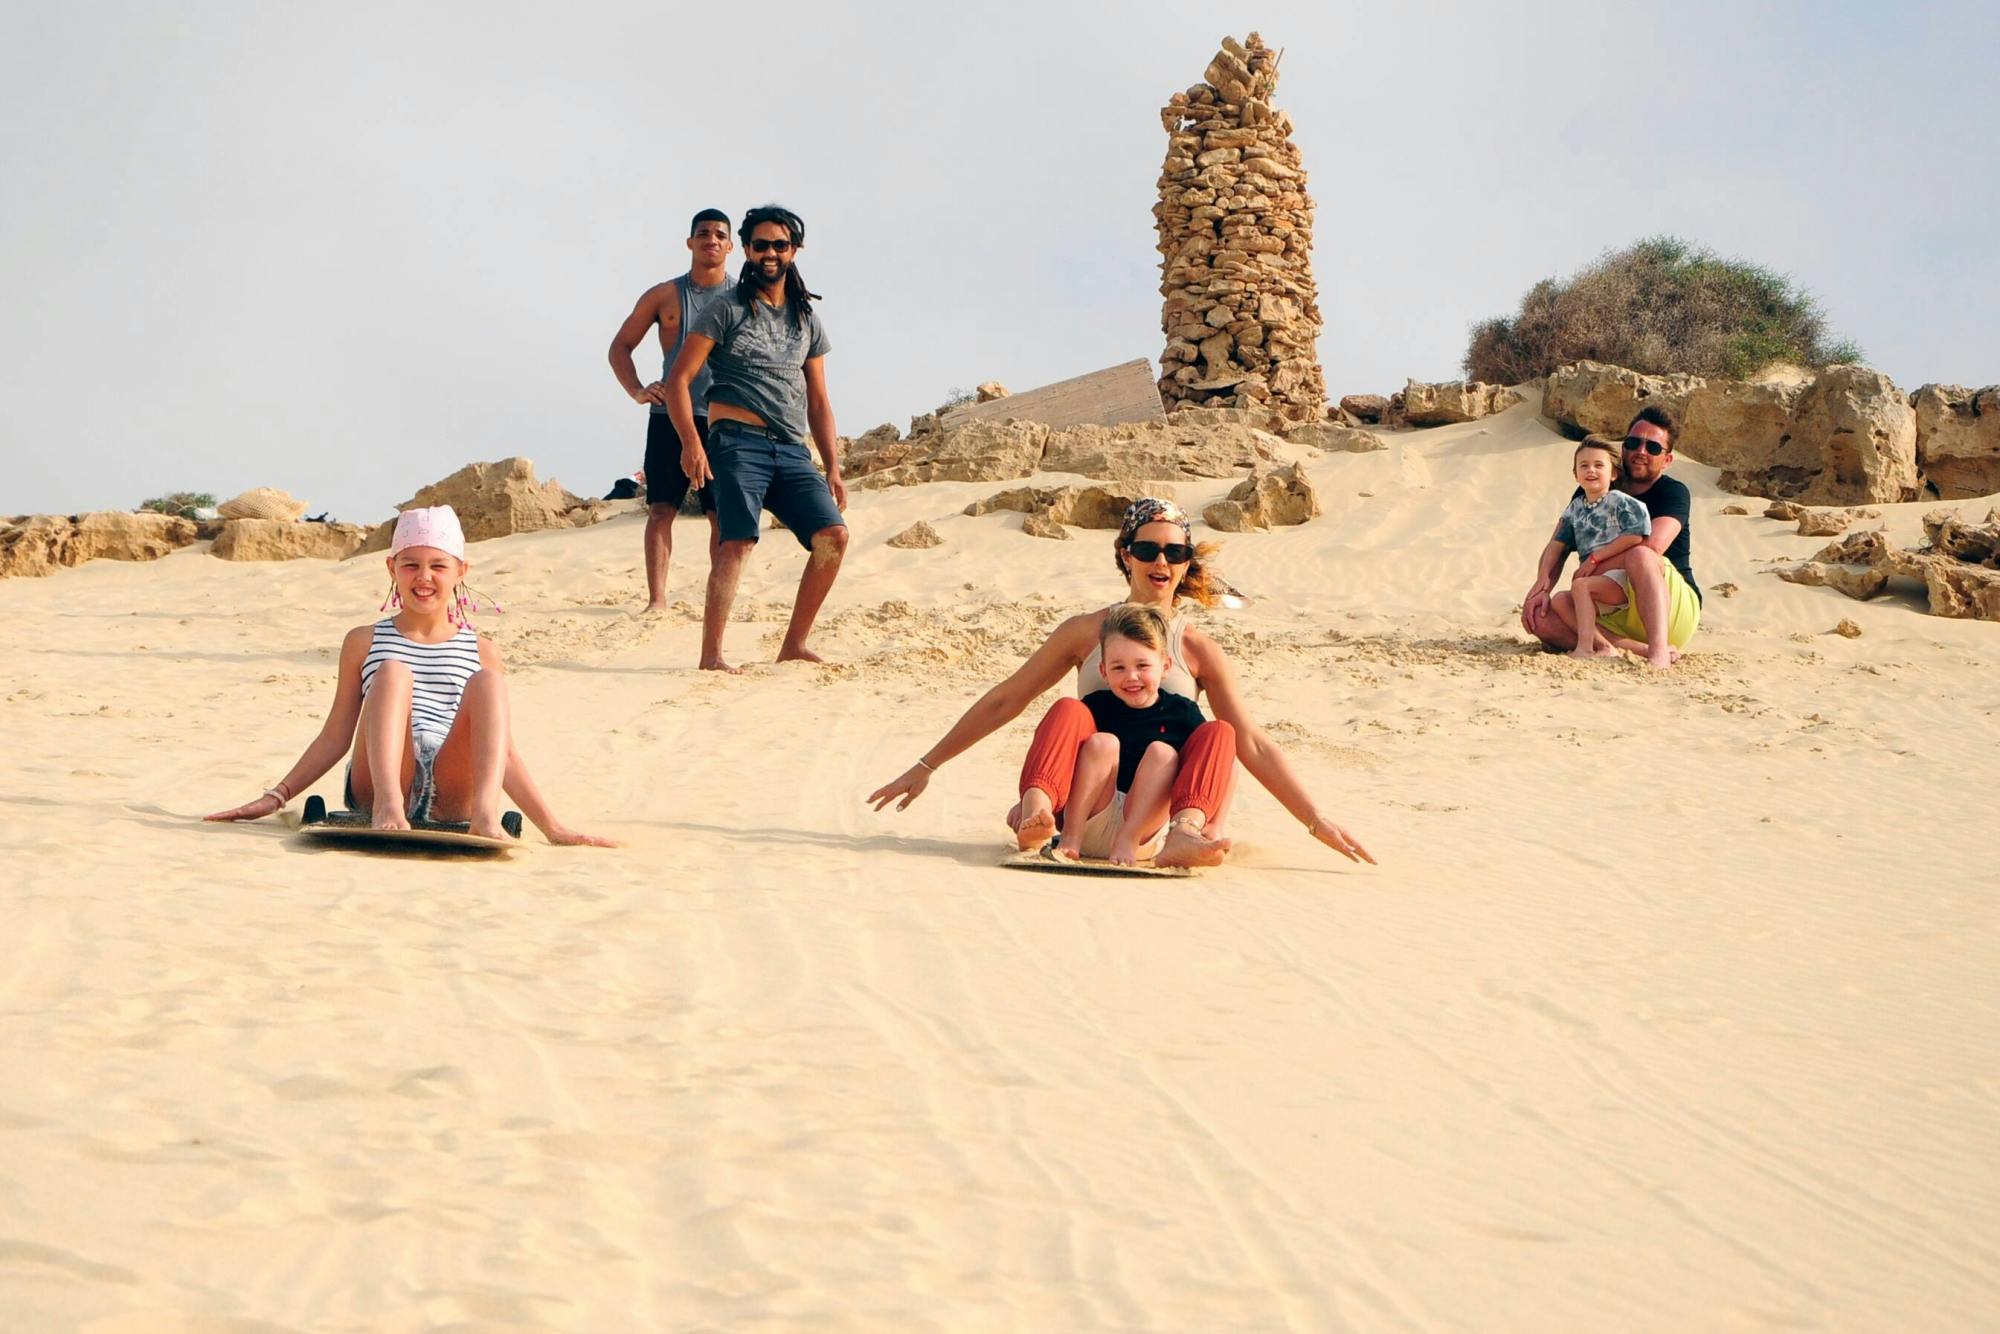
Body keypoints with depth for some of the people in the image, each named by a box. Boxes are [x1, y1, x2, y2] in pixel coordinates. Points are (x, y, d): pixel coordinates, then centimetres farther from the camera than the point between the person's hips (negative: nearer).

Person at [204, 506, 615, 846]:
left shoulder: (481, 652, 19)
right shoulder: (363, 642, 19)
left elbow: (502, 752, 17)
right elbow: (335, 737, 18)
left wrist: (552, 826, 9)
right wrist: (275, 797, 7)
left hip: (452, 796, 1)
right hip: (376, 782, 0)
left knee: (488, 680, -22)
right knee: (393, 672, -24)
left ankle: (486, 814, -42)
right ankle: (387, 806, -46)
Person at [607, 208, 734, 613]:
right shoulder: (664, 296, 9)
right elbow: (620, 345, 14)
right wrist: (636, 391, -2)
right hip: (669, 417, 0)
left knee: (723, 514, -1)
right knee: (661, 510, -5)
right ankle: (656, 599, -4)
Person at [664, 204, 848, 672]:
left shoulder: (807, 322, 21)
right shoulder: (727, 311, 5)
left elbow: (818, 402, 22)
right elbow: (678, 379, -1)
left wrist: (833, 467, 13)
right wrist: (690, 441, -15)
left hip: (792, 451, 5)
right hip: (739, 443, -5)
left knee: (833, 534, -9)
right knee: (738, 539, -22)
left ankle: (794, 645, 0)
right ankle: (711, 656, -26)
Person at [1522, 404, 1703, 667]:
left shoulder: (1673, 492, -3)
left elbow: (1653, 543, -23)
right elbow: (1559, 543, 4)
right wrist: (1542, 585, -15)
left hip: (1673, 613, -5)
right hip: (1612, 615, 5)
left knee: (1639, 555, -34)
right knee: (1540, 616, -21)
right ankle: (1640, 648, -33)